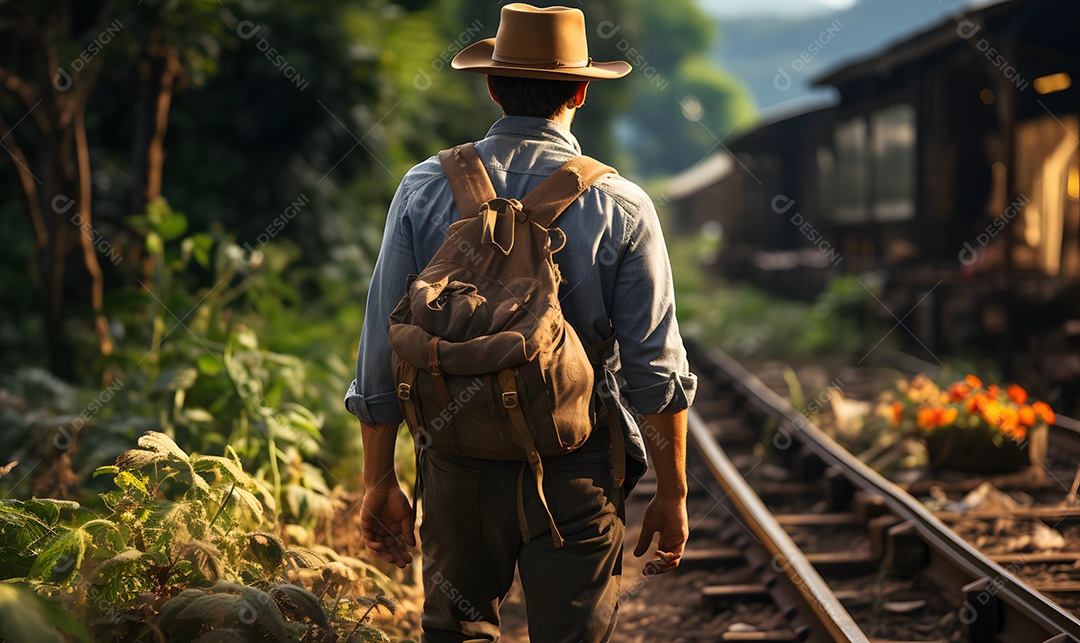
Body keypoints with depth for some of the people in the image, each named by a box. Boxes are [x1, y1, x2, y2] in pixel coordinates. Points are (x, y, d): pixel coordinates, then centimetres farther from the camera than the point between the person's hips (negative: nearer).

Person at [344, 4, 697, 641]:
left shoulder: (424, 190, -1)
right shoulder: (621, 207, -5)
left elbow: (382, 352, 1)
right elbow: (657, 369, -4)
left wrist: (380, 480, 10)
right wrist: (673, 492, 6)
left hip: (458, 467, 2)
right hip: (576, 470, -2)